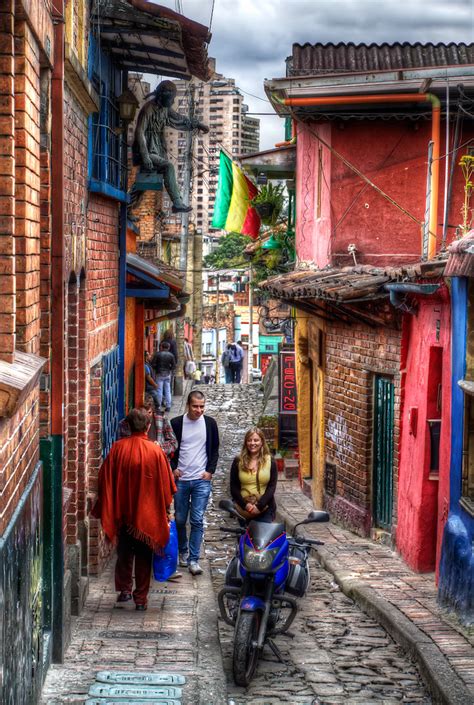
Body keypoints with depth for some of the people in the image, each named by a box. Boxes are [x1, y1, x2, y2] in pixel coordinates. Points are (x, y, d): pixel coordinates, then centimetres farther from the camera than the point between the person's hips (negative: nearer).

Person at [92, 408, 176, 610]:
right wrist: (166, 508, 8)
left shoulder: (117, 448, -7)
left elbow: (105, 480, -2)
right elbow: (165, 483, -4)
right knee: (143, 556, 9)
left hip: (122, 511, 1)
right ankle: (141, 598, 11)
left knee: (124, 553, 18)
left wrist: (105, 508, 10)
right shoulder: (155, 451, -10)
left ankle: (124, 589, 13)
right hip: (147, 513, -1)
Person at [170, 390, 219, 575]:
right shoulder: (176, 423, -2)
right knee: (180, 520, 9)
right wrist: (172, 468, -5)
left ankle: (193, 560, -2)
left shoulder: (210, 423, 2)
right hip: (180, 479, 1)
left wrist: (210, 470, -1)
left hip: (201, 480, 0)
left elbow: (215, 450, 9)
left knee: (197, 521, -5)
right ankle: (183, 552, 30)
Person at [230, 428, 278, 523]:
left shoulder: (270, 462, 5)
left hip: (264, 509, -1)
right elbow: (234, 487, 3)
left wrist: (259, 506, -14)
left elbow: (272, 487, -1)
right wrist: (245, 505, -12)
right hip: (243, 509, 1)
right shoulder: (238, 462, 6)